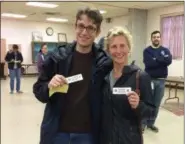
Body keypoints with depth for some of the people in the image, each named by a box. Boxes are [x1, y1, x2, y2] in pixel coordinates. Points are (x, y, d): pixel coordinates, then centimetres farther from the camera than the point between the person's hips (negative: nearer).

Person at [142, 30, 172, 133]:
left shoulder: (165, 50, 10)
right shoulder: (147, 50, 0)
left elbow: (169, 61, -10)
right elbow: (148, 63, -17)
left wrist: (156, 59, -14)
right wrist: (162, 60, -10)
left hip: (161, 80, 3)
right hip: (150, 79, -3)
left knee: (157, 104, 8)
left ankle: (151, 123, 21)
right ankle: (143, 123, 11)